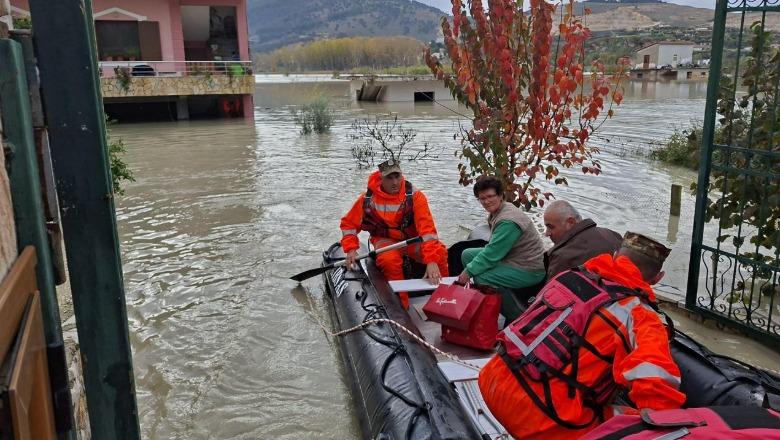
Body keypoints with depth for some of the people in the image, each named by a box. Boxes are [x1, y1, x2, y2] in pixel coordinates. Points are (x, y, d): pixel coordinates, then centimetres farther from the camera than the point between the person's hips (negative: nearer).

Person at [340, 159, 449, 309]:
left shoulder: (414, 196, -14)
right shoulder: (368, 198, -7)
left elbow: (427, 228, -25)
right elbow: (348, 224, 6)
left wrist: (432, 260, -37)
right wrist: (351, 249, -11)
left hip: (412, 239, 0)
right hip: (386, 240, 0)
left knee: (439, 251, -30)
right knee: (389, 259, -35)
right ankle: (402, 305, -20)